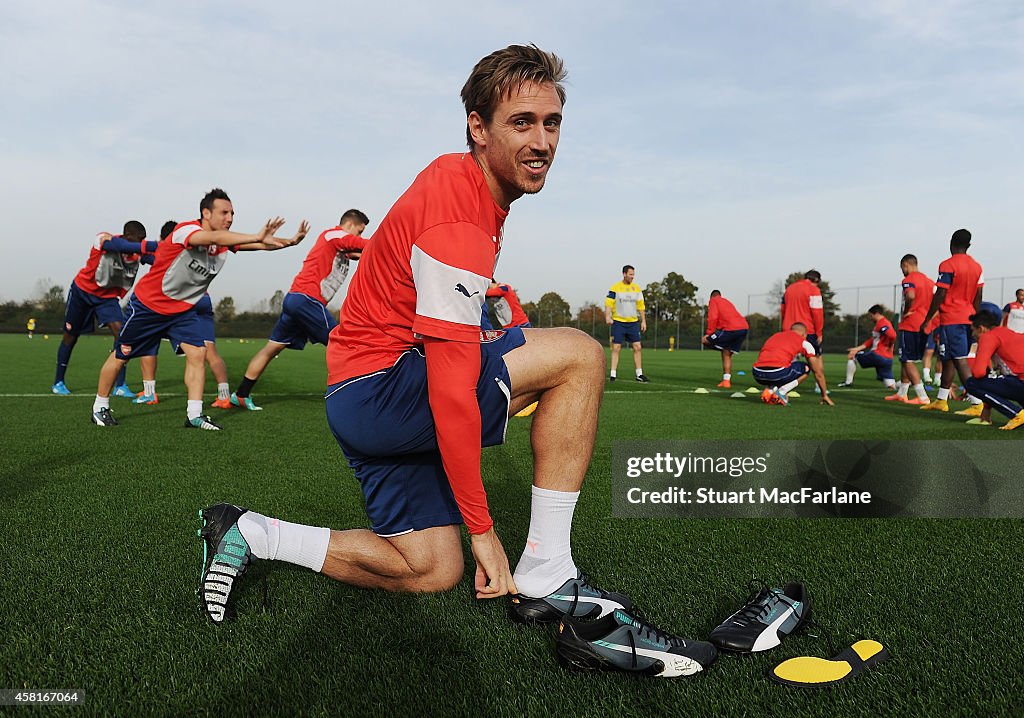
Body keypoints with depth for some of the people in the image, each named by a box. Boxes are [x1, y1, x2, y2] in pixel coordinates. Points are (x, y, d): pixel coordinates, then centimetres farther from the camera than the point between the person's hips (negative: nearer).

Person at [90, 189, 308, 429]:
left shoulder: (225, 240, -7)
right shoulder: (185, 230, -28)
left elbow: (259, 244, -16)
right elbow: (214, 238, -48)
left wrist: (291, 241, -33)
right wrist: (257, 237, -60)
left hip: (183, 309, 6)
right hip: (147, 305, -5)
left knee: (198, 353, -11)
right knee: (120, 357, 9)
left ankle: (194, 415, -4)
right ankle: (100, 407, 28)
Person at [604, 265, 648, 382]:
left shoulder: (636, 288, 9)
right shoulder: (615, 288, -4)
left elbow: (641, 306, 14)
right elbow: (608, 303, -7)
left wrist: (643, 321, 11)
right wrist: (607, 316, -22)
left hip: (633, 322, 4)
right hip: (618, 322, -4)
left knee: (638, 347, 0)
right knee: (616, 348, -4)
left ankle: (639, 374, 8)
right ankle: (612, 375, 0)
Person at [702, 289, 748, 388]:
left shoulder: (713, 301, 13)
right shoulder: (727, 302, 35)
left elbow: (713, 317, -4)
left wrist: (709, 333, -2)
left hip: (731, 328, -8)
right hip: (745, 327, 8)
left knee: (705, 341, 3)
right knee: (727, 354, 18)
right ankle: (726, 381, 12)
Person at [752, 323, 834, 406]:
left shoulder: (775, 335, 31)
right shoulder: (804, 343, 19)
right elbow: (818, 373, 25)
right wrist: (824, 395, 37)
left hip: (757, 375, 5)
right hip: (777, 373, -5)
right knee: (806, 368, 23)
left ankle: (769, 390, 10)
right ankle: (781, 392, 3)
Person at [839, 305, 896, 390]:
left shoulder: (882, 323, -10)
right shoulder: (881, 323, 21)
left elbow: (892, 335, -29)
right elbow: (871, 341, 20)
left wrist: (890, 346, -11)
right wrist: (857, 349, 13)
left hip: (879, 355, -9)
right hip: (887, 358, 9)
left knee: (851, 356, 7)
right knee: (892, 387, 7)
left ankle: (848, 382, 7)